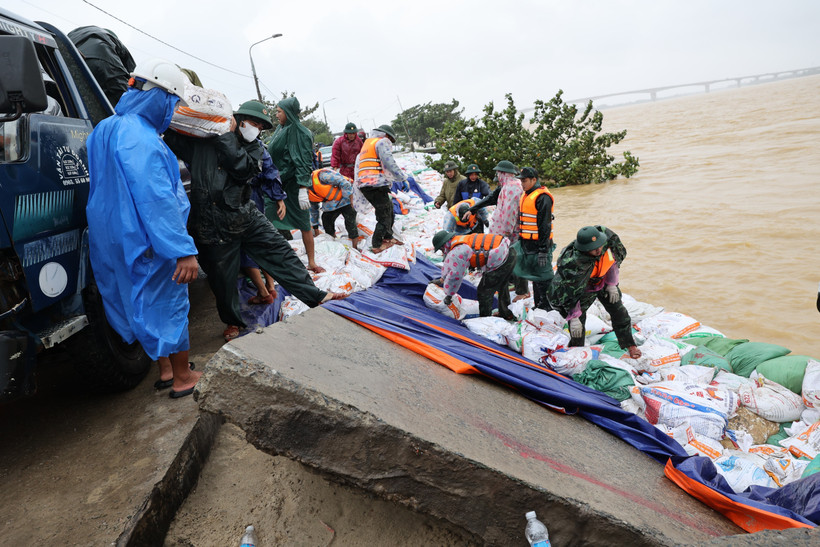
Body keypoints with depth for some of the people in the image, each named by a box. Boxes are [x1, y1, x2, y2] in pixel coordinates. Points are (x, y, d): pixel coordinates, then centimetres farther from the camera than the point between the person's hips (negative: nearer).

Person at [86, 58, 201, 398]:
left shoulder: (106, 129, 12)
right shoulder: (140, 138, -22)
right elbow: (156, 199, -27)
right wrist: (184, 250, -27)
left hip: (114, 240, 10)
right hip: (148, 243, -10)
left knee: (143, 304, 18)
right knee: (170, 305, 4)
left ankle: (165, 368, 31)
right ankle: (183, 377, 17)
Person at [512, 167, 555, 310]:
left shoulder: (542, 197, -15)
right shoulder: (526, 195, 15)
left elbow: (545, 226, -19)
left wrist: (543, 251, -21)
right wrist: (520, 240, 24)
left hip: (539, 245, -9)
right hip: (526, 244, 9)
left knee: (543, 279, -4)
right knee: (535, 277, 17)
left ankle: (548, 309, 3)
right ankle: (538, 306, 28)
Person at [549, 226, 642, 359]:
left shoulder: (608, 236, -31)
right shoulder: (574, 264, -43)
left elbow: (615, 259, -8)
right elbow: (569, 292, -30)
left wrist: (612, 284, -3)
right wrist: (573, 318, -23)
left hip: (603, 280, 4)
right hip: (582, 286, -4)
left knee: (619, 312, 8)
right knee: (578, 321, -3)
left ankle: (629, 344, 29)